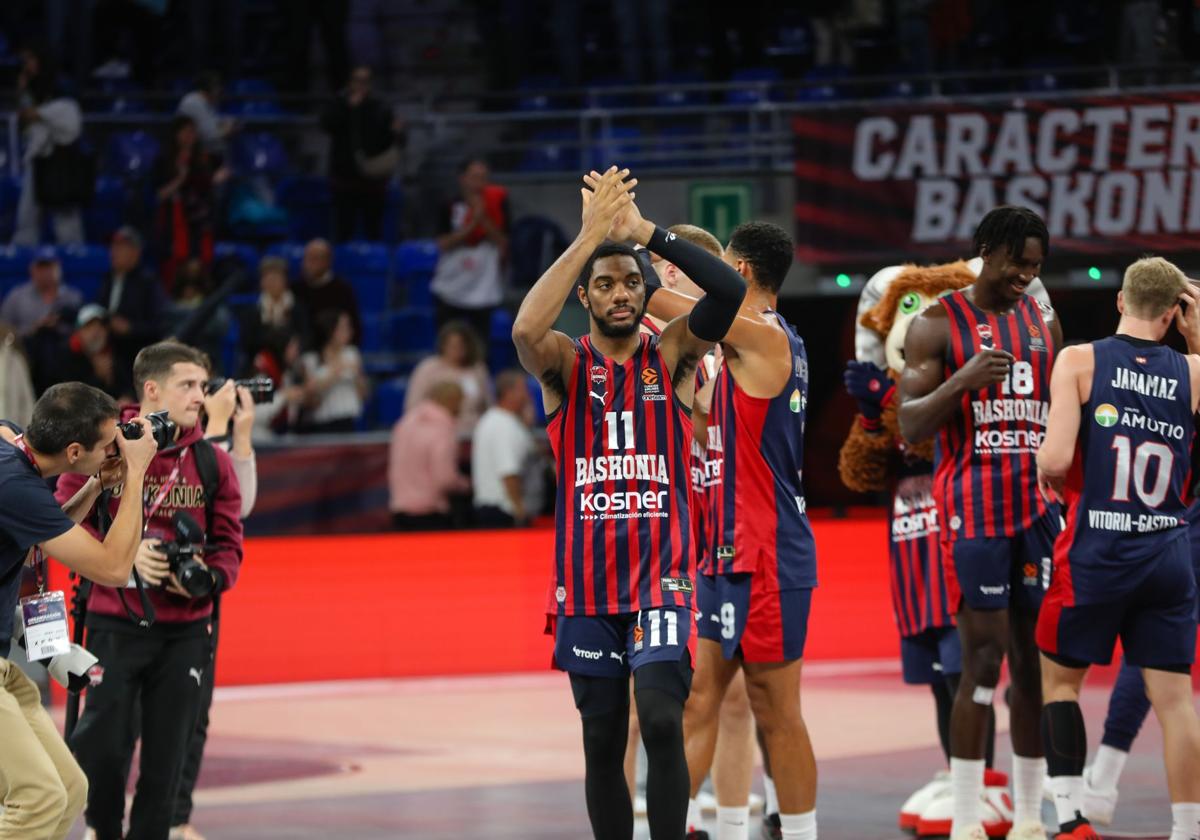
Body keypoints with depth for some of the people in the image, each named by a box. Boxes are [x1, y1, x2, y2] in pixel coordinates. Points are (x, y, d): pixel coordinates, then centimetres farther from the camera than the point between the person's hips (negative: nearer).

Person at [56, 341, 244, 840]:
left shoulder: (211, 461, 4)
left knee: (167, 754, 5)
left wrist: (208, 577, -13)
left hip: (186, 631, 3)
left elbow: (229, 542, 8)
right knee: (103, 743, -4)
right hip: (115, 625, -3)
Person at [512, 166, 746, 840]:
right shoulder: (566, 364, 2)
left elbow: (731, 292, -15)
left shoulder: (672, 355, 2)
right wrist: (591, 235, -24)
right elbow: (525, 330, -22)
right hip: (587, 581, 1)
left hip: (661, 573, -1)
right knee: (603, 741, 7)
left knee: (662, 721, -18)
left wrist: (646, 231, -17)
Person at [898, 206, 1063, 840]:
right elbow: (910, 426, -9)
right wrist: (964, 380, -24)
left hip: (1037, 503, 5)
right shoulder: (937, 325, -4)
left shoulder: (1044, 321, 12)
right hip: (972, 509, -5)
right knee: (984, 654, -8)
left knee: (1035, 657, 4)